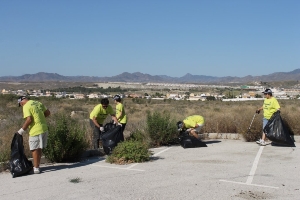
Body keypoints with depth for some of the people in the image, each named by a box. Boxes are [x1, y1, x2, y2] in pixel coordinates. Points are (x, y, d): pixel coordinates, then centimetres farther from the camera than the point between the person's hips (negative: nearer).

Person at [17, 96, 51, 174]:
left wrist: (22, 129, -10)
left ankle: (36, 168, 7)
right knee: (39, 149, 17)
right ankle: (37, 166, 27)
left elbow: (29, 120, -20)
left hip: (35, 131, -8)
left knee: (34, 149, 2)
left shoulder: (26, 106, -10)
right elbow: (47, 112, 15)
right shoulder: (38, 103, 12)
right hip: (44, 129, 8)